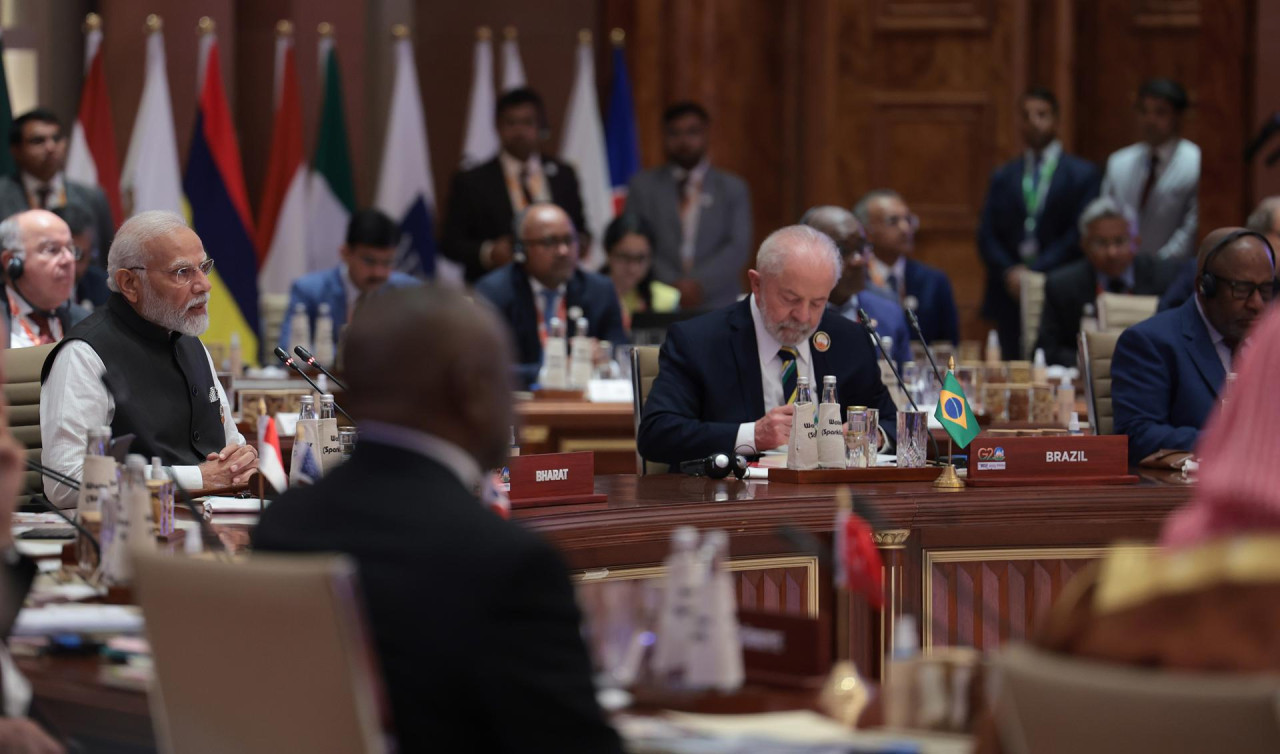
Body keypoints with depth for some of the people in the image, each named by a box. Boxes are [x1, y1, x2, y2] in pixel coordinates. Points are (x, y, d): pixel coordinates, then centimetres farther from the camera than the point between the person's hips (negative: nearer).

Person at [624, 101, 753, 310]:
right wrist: (672, 287, -11)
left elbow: (738, 248, 3)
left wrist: (700, 285, -12)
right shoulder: (642, 186, 13)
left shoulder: (733, 188, 14)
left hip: (719, 307, 0)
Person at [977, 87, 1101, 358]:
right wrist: (1009, 272, -8)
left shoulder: (1083, 174, 5)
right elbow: (987, 235, 10)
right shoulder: (1003, 176, 16)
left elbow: (1079, 234, -4)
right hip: (1010, 297, 3)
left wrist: (1035, 271, -10)